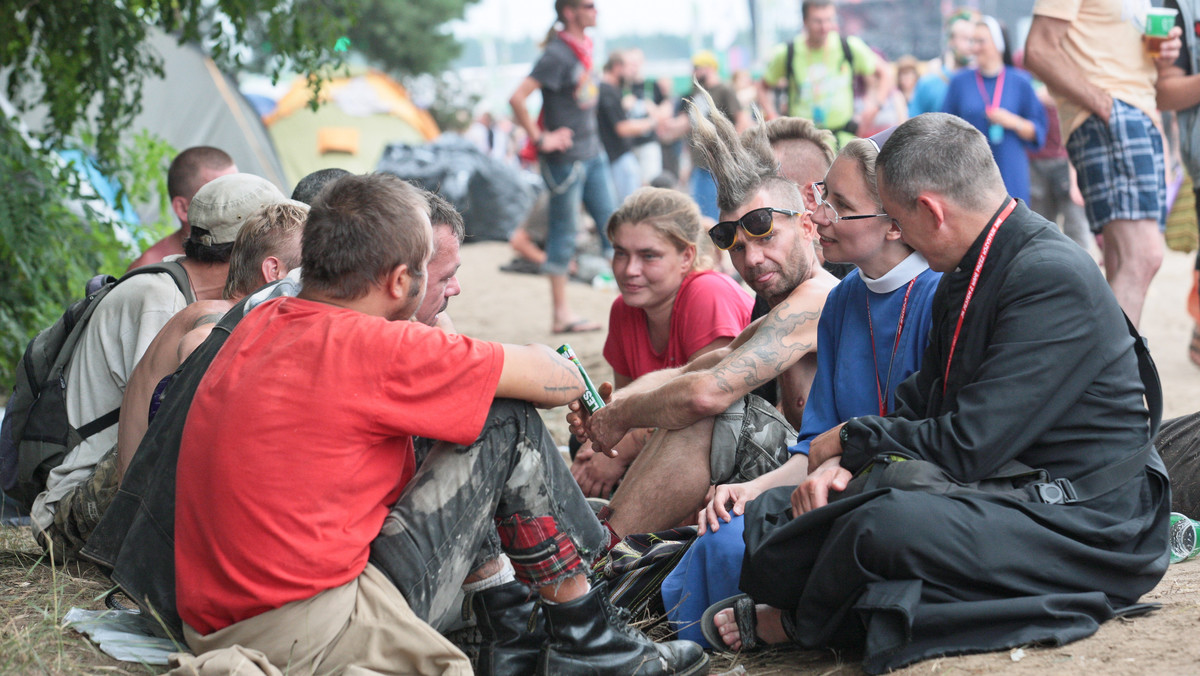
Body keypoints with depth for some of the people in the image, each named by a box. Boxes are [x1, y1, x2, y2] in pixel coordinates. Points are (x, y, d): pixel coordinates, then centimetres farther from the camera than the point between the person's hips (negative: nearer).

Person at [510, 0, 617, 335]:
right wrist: (540, 139, -18)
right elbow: (517, 98, -24)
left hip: (592, 153, 8)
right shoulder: (556, 55, -17)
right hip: (566, 158, -8)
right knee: (564, 233, -1)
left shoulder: (584, 47, 10)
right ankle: (561, 314, 7)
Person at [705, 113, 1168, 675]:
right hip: (991, 496, 9)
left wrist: (848, 439, -8)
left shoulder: (1053, 279, -22)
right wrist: (840, 463, -5)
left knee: (886, 525, -32)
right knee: (772, 516, 6)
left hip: (1083, 532, -9)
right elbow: (917, 402, 15)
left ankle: (803, 624, -4)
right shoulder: (964, 277, 9)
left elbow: (966, 448, -24)